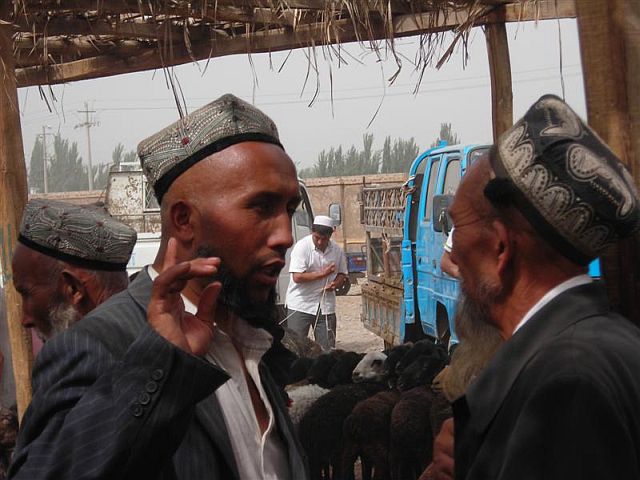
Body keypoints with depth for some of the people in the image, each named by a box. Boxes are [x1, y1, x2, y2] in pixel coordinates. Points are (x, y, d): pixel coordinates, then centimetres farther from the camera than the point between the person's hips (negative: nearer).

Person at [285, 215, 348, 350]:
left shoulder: (336, 250, 3)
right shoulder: (302, 246, -12)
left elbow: (342, 274, 17)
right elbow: (297, 277, -19)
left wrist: (335, 284, -6)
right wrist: (322, 274, -17)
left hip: (326, 307, 4)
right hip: (300, 305, -4)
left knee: (327, 348, 6)